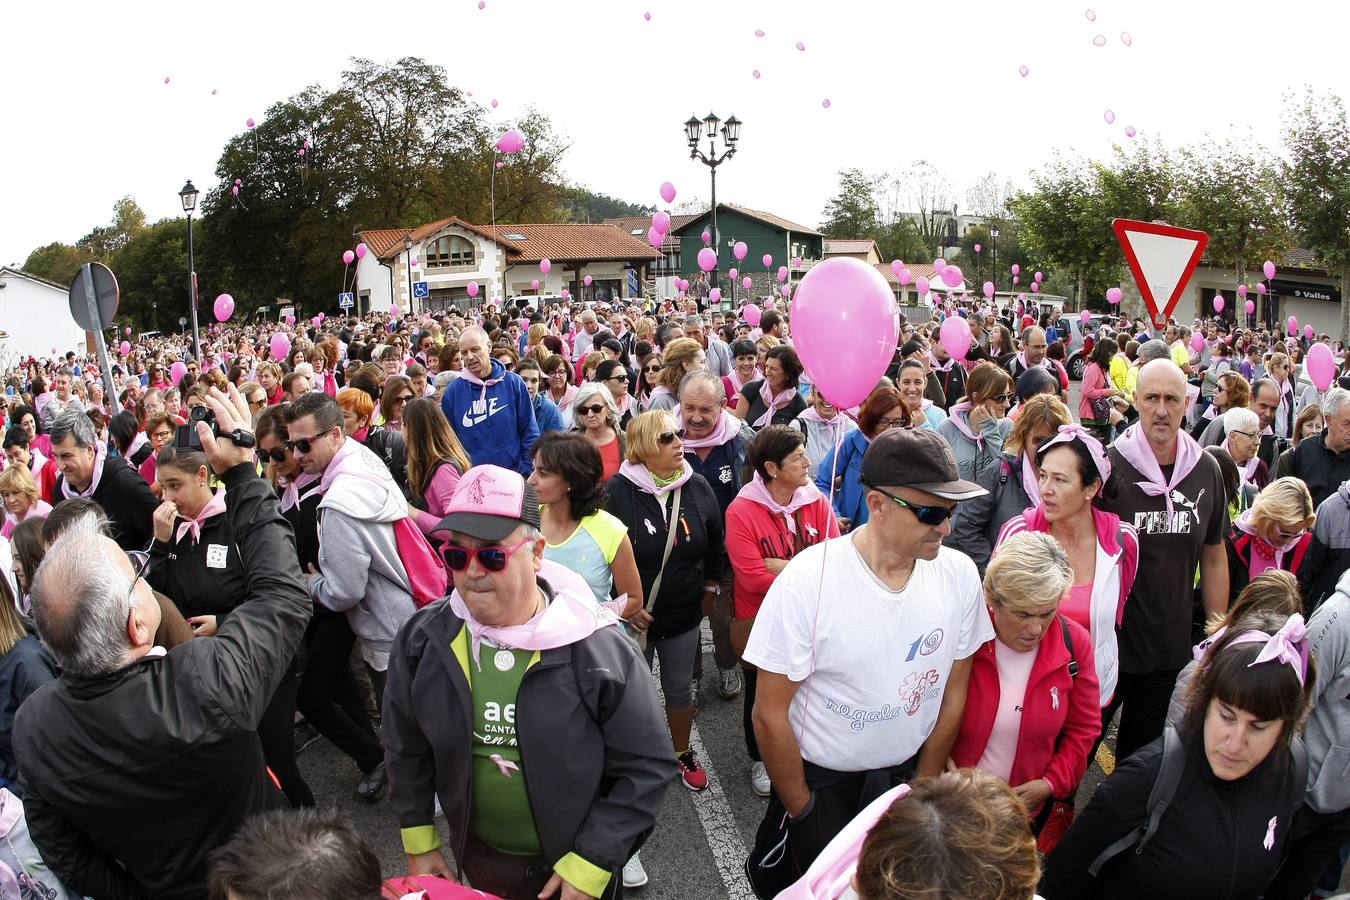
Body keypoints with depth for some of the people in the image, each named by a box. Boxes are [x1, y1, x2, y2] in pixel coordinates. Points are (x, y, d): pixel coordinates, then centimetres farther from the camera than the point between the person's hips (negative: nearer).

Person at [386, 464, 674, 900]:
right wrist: (419, 844, 6)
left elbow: (646, 767, -17)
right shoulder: (422, 640, -11)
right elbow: (407, 750, 3)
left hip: (577, 864, -3)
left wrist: (589, 865, -17)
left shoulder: (598, 649, -23)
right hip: (476, 858, 3)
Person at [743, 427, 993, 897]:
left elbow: (954, 692, 1)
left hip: (907, 772, 4)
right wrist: (803, 810, -9)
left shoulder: (959, 574, -12)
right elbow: (770, 715, -17)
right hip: (820, 780, -3)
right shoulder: (808, 580, -25)